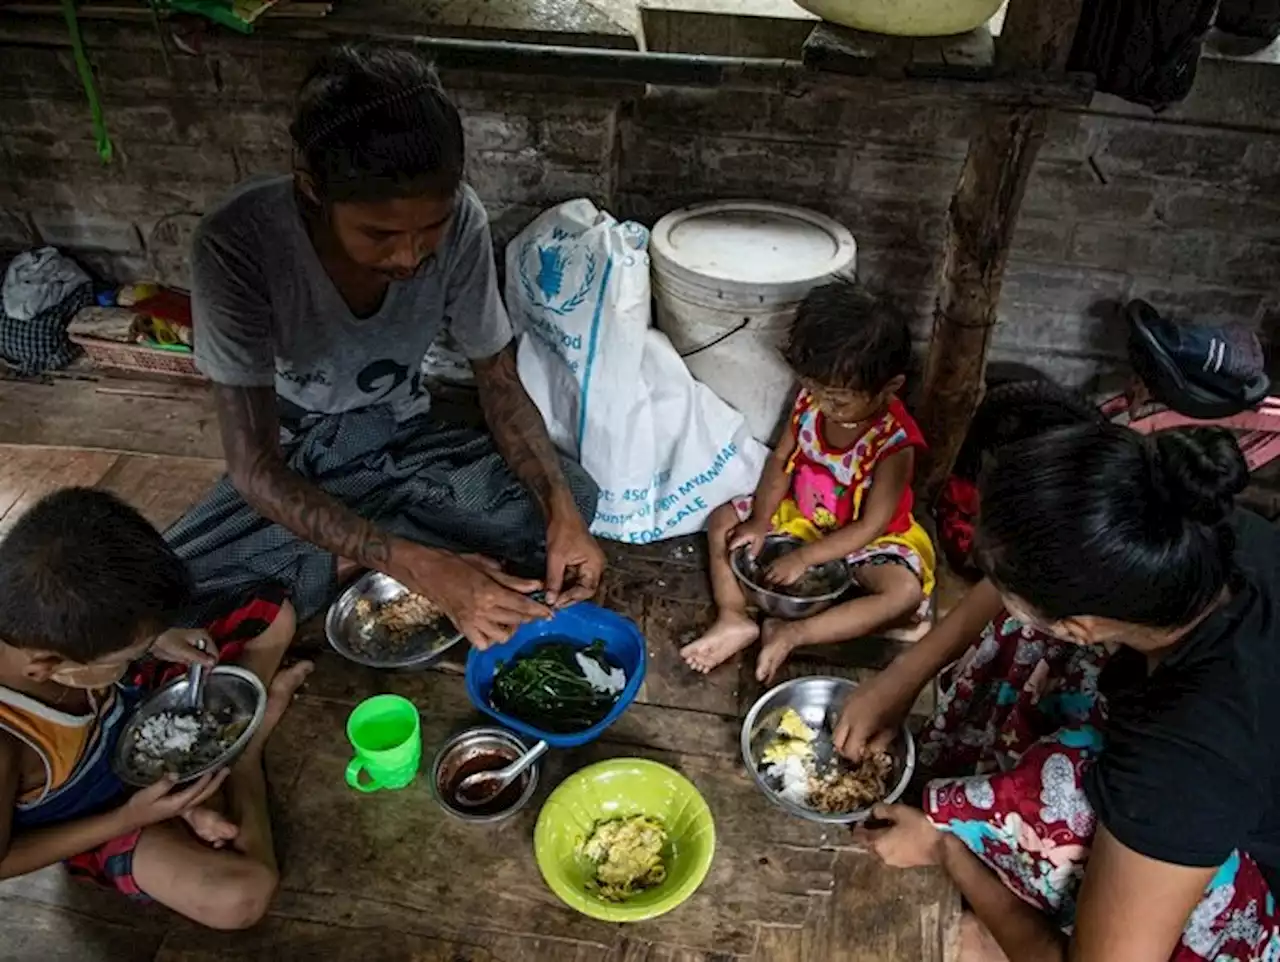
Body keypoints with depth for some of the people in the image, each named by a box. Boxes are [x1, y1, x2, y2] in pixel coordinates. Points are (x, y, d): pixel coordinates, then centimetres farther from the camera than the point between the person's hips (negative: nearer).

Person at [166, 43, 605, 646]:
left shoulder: (458, 220, -23)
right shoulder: (236, 245, -30)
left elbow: (500, 383, -11)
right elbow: (253, 468, -29)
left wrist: (561, 509, -29)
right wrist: (421, 567, -40)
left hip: (401, 442, 3)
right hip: (291, 463, -2)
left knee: (574, 497, -21)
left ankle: (347, 559, -11)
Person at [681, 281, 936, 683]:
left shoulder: (895, 442, -30)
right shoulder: (810, 401, -17)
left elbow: (871, 526, -26)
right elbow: (781, 460, -5)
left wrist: (804, 558, -29)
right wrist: (760, 521, -17)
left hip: (861, 539, -5)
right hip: (799, 514, 5)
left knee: (906, 592, -30)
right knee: (723, 520, -5)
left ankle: (792, 634, -28)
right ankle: (735, 618, -19)